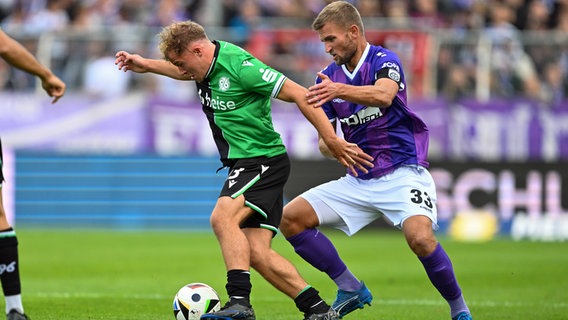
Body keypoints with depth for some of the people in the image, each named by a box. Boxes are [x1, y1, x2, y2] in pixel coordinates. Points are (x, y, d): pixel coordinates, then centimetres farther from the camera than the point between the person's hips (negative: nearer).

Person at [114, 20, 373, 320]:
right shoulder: (207, 64, 9)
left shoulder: (239, 65, -18)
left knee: (222, 217, -29)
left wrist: (332, 142, -18)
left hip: (263, 159, -9)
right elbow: (183, 71, 38)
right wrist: (146, 65, 30)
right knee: (257, 253, -2)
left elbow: (299, 94, -18)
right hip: (245, 163, 9)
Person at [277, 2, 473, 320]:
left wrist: (339, 91, -51)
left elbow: (384, 95, -34)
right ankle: (351, 289, 5)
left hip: (402, 172, -7)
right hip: (358, 180, 7)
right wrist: (332, 147, -14)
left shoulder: (384, 61, -10)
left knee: (420, 237, -32)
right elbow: (325, 138, 11)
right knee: (291, 219, -5)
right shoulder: (328, 77, 8)